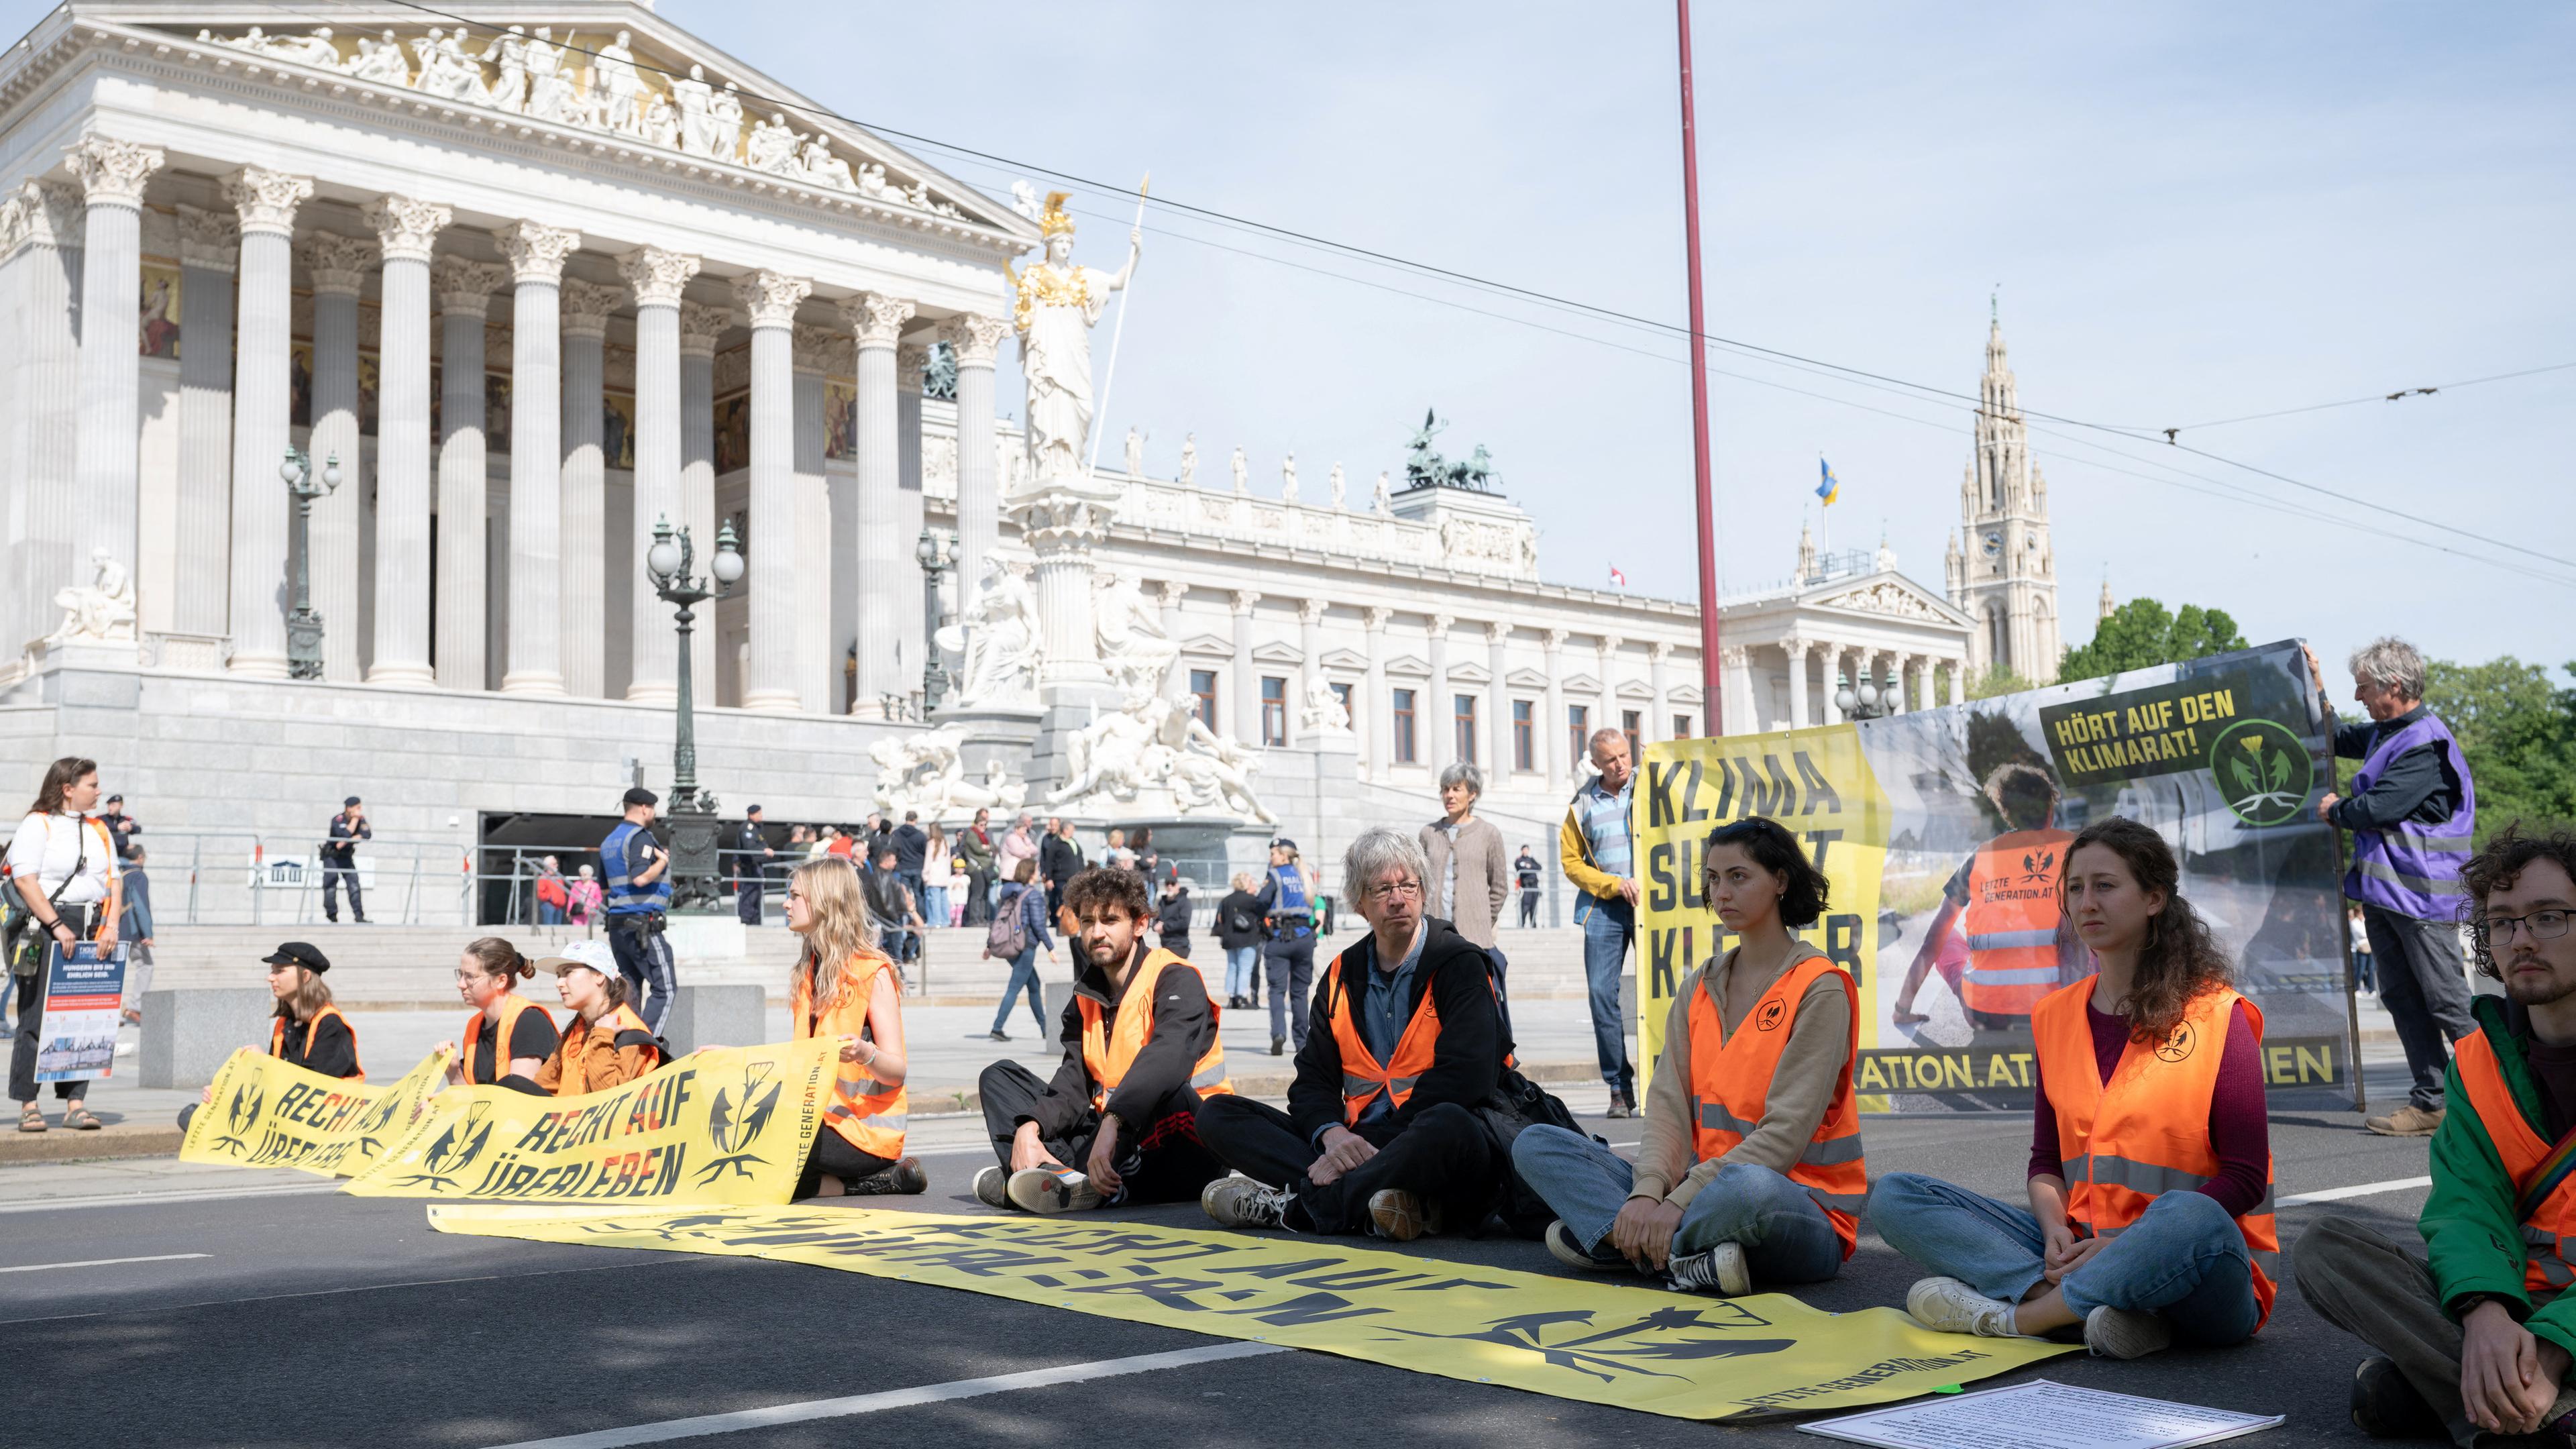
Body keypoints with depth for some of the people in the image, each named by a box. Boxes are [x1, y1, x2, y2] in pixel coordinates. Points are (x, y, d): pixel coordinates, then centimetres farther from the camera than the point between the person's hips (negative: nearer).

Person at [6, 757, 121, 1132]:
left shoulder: (99, 831, 18)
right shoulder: (37, 825, -3)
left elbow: (114, 879, 14)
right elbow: (25, 879, -12)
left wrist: (111, 925, -1)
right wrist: (57, 926, -18)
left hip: (90, 932, 6)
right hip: (45, 929, -6)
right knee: (36, 1018, -3)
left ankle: (75, 1104, 6)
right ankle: (28, 1105, 2)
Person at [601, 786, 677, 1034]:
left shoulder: (609, 840, 18)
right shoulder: (640, 837, -11)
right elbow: (641, 878, -24)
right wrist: (662, 861, -9)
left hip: (617, 926, 9)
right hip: (643, 926, -9)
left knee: (629, 991, 12)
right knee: (665, 988, -7)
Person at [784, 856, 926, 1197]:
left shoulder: (872, 972, -9)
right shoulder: (807, 971, 15)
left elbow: (896, 1071, -14)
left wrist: (864, 1053, -35)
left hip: (866, 1129, -9)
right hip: (817, 1116, 9)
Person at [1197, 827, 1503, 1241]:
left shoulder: (1460, 963, 0)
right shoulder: (1343, 975, 17)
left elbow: (1465, 1078, -13)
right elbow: (1313, 1078, 12)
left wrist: (1373, 1147, -19)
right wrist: (1332, 1134, -14)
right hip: (1358, 1138, 6)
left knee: (1449, 1126, -42)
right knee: (1217, 1114, -7)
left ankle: (1287, 1206, -30)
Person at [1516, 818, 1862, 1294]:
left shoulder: (1820, 990, -7)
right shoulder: (1699, 989, 14)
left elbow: (1785, 1132, -15)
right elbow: (1669, 1103, 3)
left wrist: (1679, 1202, -22)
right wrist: (1648, 1192, -17)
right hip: (1705, 1187, 7)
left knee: (1749, 1186, -43)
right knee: (1536, 1145, -7)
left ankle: (1614, 1240, -20)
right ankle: (1688, 1257, -23)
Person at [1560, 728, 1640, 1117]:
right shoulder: (1583, 804, 11)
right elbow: (1571, 861, 9)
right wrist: (1614, 884, -4)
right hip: (1603, 907, 2)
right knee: (1602, 993, -4)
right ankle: (1620, 1087, 3)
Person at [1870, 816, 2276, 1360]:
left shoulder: (2216, 1015, -4)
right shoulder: (2055, 1016, 11)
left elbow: (2244, 1177, -8)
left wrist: (2127, 1244, -17)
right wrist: (2056, 1230, -10)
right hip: (2084, 1249, 5)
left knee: (2190, 1218, -42)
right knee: (1895, 1197, -8)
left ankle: (2010, 1316, -23)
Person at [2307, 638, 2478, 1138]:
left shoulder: (2426, 744, -17)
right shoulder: (2383, 733, 14)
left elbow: (2377, 808, -23)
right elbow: (2335, 740, 36)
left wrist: (2336, 810, -2)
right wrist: (2316, 688, 27)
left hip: (2421, 895, -10)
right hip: (2381, 890, 10)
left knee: (2448, 1003, -6)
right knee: (2401, 999, 8)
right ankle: (2430, 1102, 12)